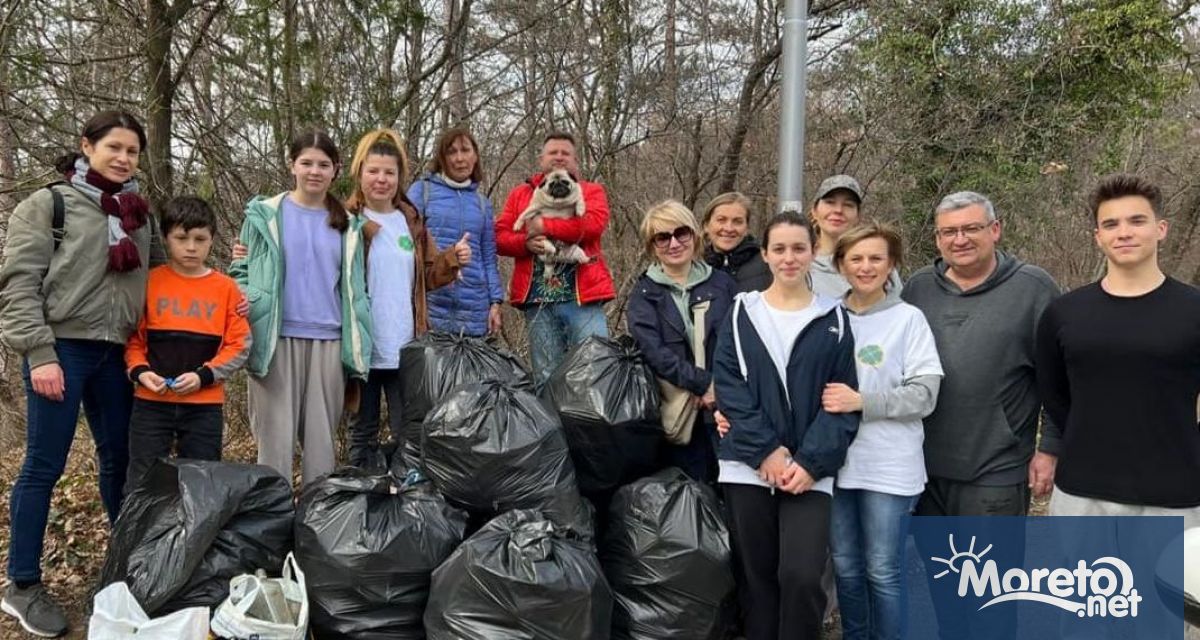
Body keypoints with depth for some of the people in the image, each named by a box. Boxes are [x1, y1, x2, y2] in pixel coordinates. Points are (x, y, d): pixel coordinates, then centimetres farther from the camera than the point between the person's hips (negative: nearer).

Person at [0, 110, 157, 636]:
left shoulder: (140, 214, 15)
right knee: (44, 465, -1)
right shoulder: (48, 204, -1)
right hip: (62, 347, -5)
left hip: (115, 352, 5)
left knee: (120, 457, 12)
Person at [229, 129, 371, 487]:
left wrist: (358, 344, 8)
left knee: (322, 436, 8)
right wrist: (244, 308, -13)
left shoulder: (348, 225, 11)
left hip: (329, 341, 2)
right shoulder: (265, 215, 4)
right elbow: (243, 271, 6)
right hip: (277, 338, -2)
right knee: (276, 435, 0)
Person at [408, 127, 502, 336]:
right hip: (430, 302, -3)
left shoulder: (483, 202, 16)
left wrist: (495, 302, 7)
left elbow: (489, 258, 16)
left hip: (473, 306, 3)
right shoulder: (422, 190, 5)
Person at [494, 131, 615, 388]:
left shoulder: (591, 191, 11)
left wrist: (544, 225, -8)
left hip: (583, 297, -2)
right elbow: (500, 236, 8)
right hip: (537, 299, 2)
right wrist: (525, 242, -13)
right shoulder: (520, 194, 17)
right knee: (546, 377, 8)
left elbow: (595, 223, -11)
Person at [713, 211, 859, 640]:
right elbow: (728, 387, -2)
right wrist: (765, 450, -12)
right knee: (756, 579, 8)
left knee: (801, 576, -12)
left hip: (809, 470, -1)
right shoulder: (742, 313, 6)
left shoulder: (833, 320, 5)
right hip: (748, 468, 1)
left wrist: (811, 462, -11)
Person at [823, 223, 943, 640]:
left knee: (883, 570, 4)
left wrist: (863, 402, -18)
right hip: (836, 463, 3)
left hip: (889, 466, -3)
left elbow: (924, 395, -9)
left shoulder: (909, 318, -3)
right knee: (845, 565, 14)